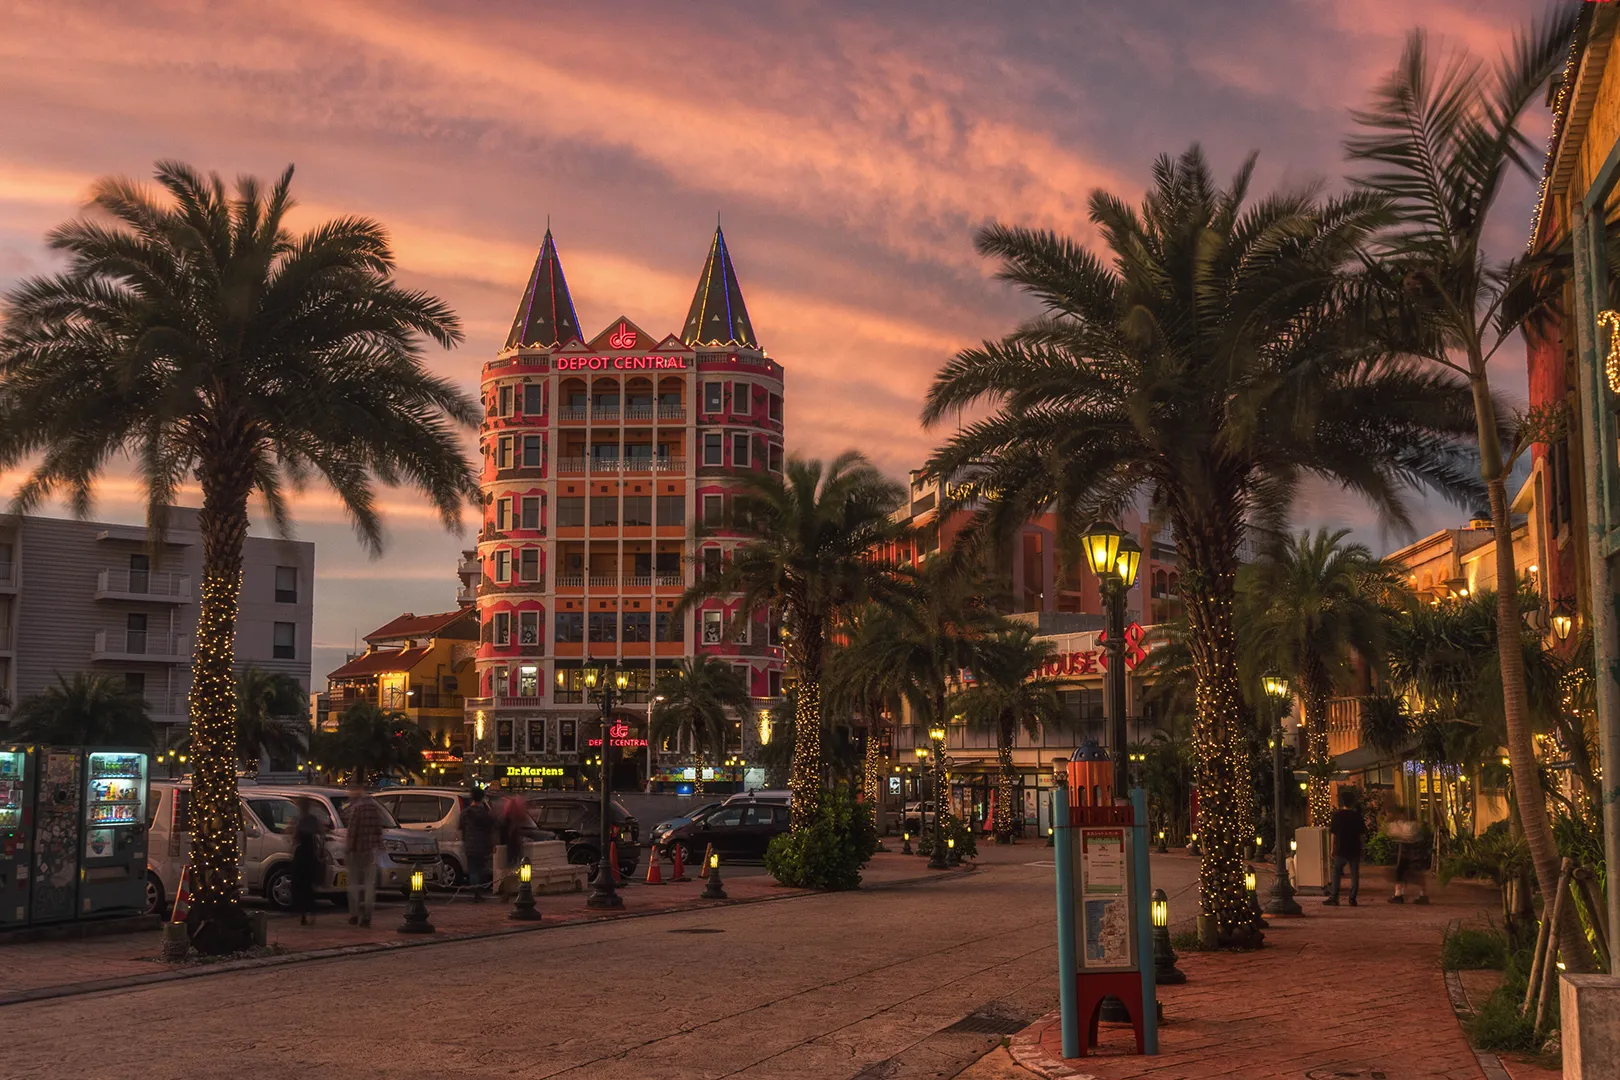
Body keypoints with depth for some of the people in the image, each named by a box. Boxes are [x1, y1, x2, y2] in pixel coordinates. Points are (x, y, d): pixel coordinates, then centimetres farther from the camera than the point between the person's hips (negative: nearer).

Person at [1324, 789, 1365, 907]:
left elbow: (1333, 833, -2)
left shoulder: (1337, 815, -3)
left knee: (1337, 873, 9)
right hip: (1355, 849, 0)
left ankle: (1334, 898, 5)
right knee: (1354, 874, 6)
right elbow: (1363, 833, 0)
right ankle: (1352, 899, 2)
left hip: (1340, 849, 0)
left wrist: (1333, 849, 4)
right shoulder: (1357, 815, -2)